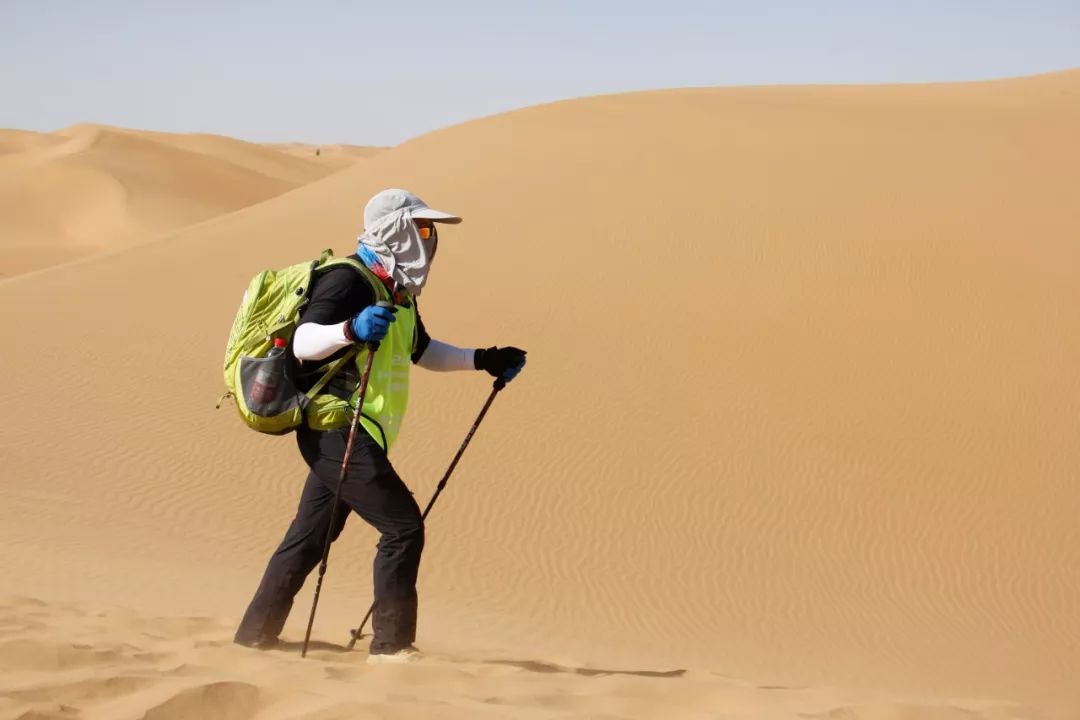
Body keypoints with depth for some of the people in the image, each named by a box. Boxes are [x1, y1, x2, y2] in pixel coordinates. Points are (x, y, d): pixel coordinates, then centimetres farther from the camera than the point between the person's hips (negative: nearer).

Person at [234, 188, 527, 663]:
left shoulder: (398, 294, 18)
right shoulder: (348, 281, -13)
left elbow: (422, 351, 31)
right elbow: (303, 342, -25)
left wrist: (483, 360, 23)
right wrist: (350, 329, -43)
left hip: (350, 436, 10)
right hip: (338, 428, -10)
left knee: (310, 537, 13)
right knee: (403, 525, -12)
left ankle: (255, 635, 21)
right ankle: (392, 643, -8)